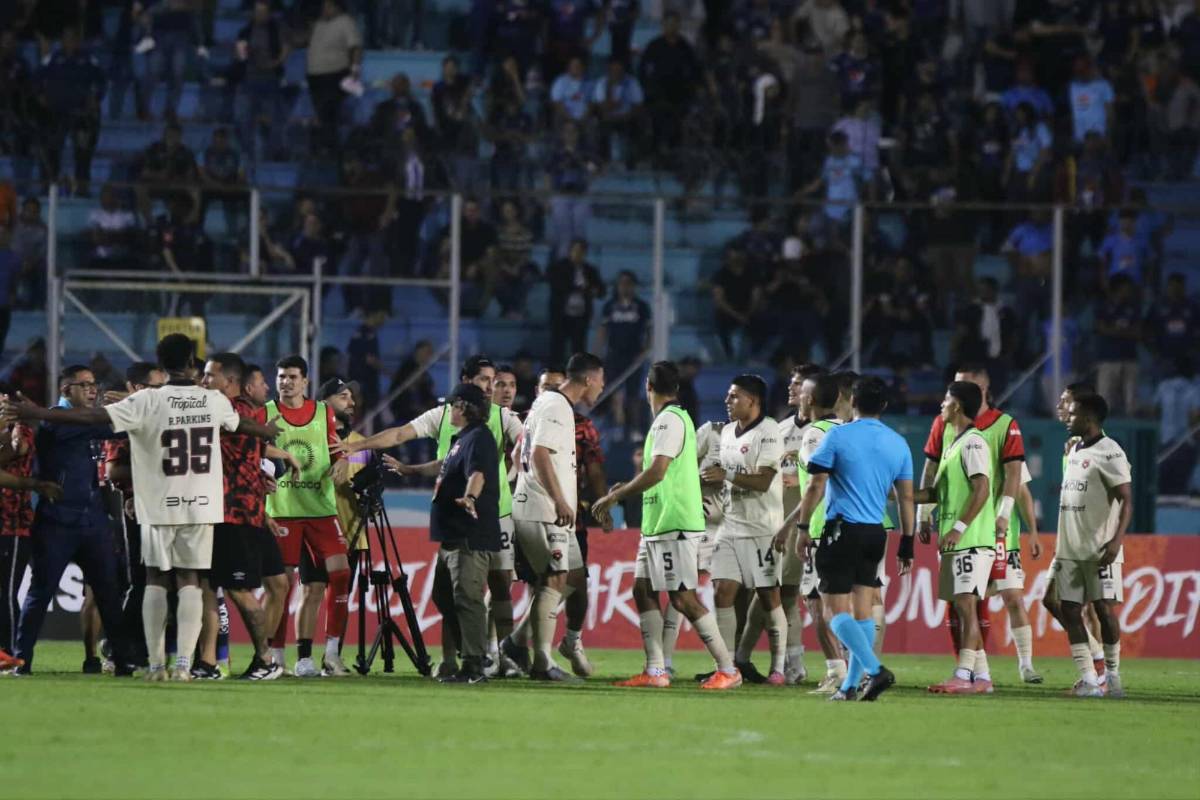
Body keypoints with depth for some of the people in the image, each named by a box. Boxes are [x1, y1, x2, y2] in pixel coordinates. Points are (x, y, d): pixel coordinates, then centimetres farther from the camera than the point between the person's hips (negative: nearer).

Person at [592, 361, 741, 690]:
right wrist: (628, 488, 25)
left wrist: (616, 496, -15)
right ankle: (655, 671, 7)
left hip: (676, 524, -10)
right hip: (658, 524, 10)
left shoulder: (670, 420, -14)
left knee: (683, 598, -9)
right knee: (643, 590, 8)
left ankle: (728, 670, -6)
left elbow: (656, 472, -22)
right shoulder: (674, 418, 16)